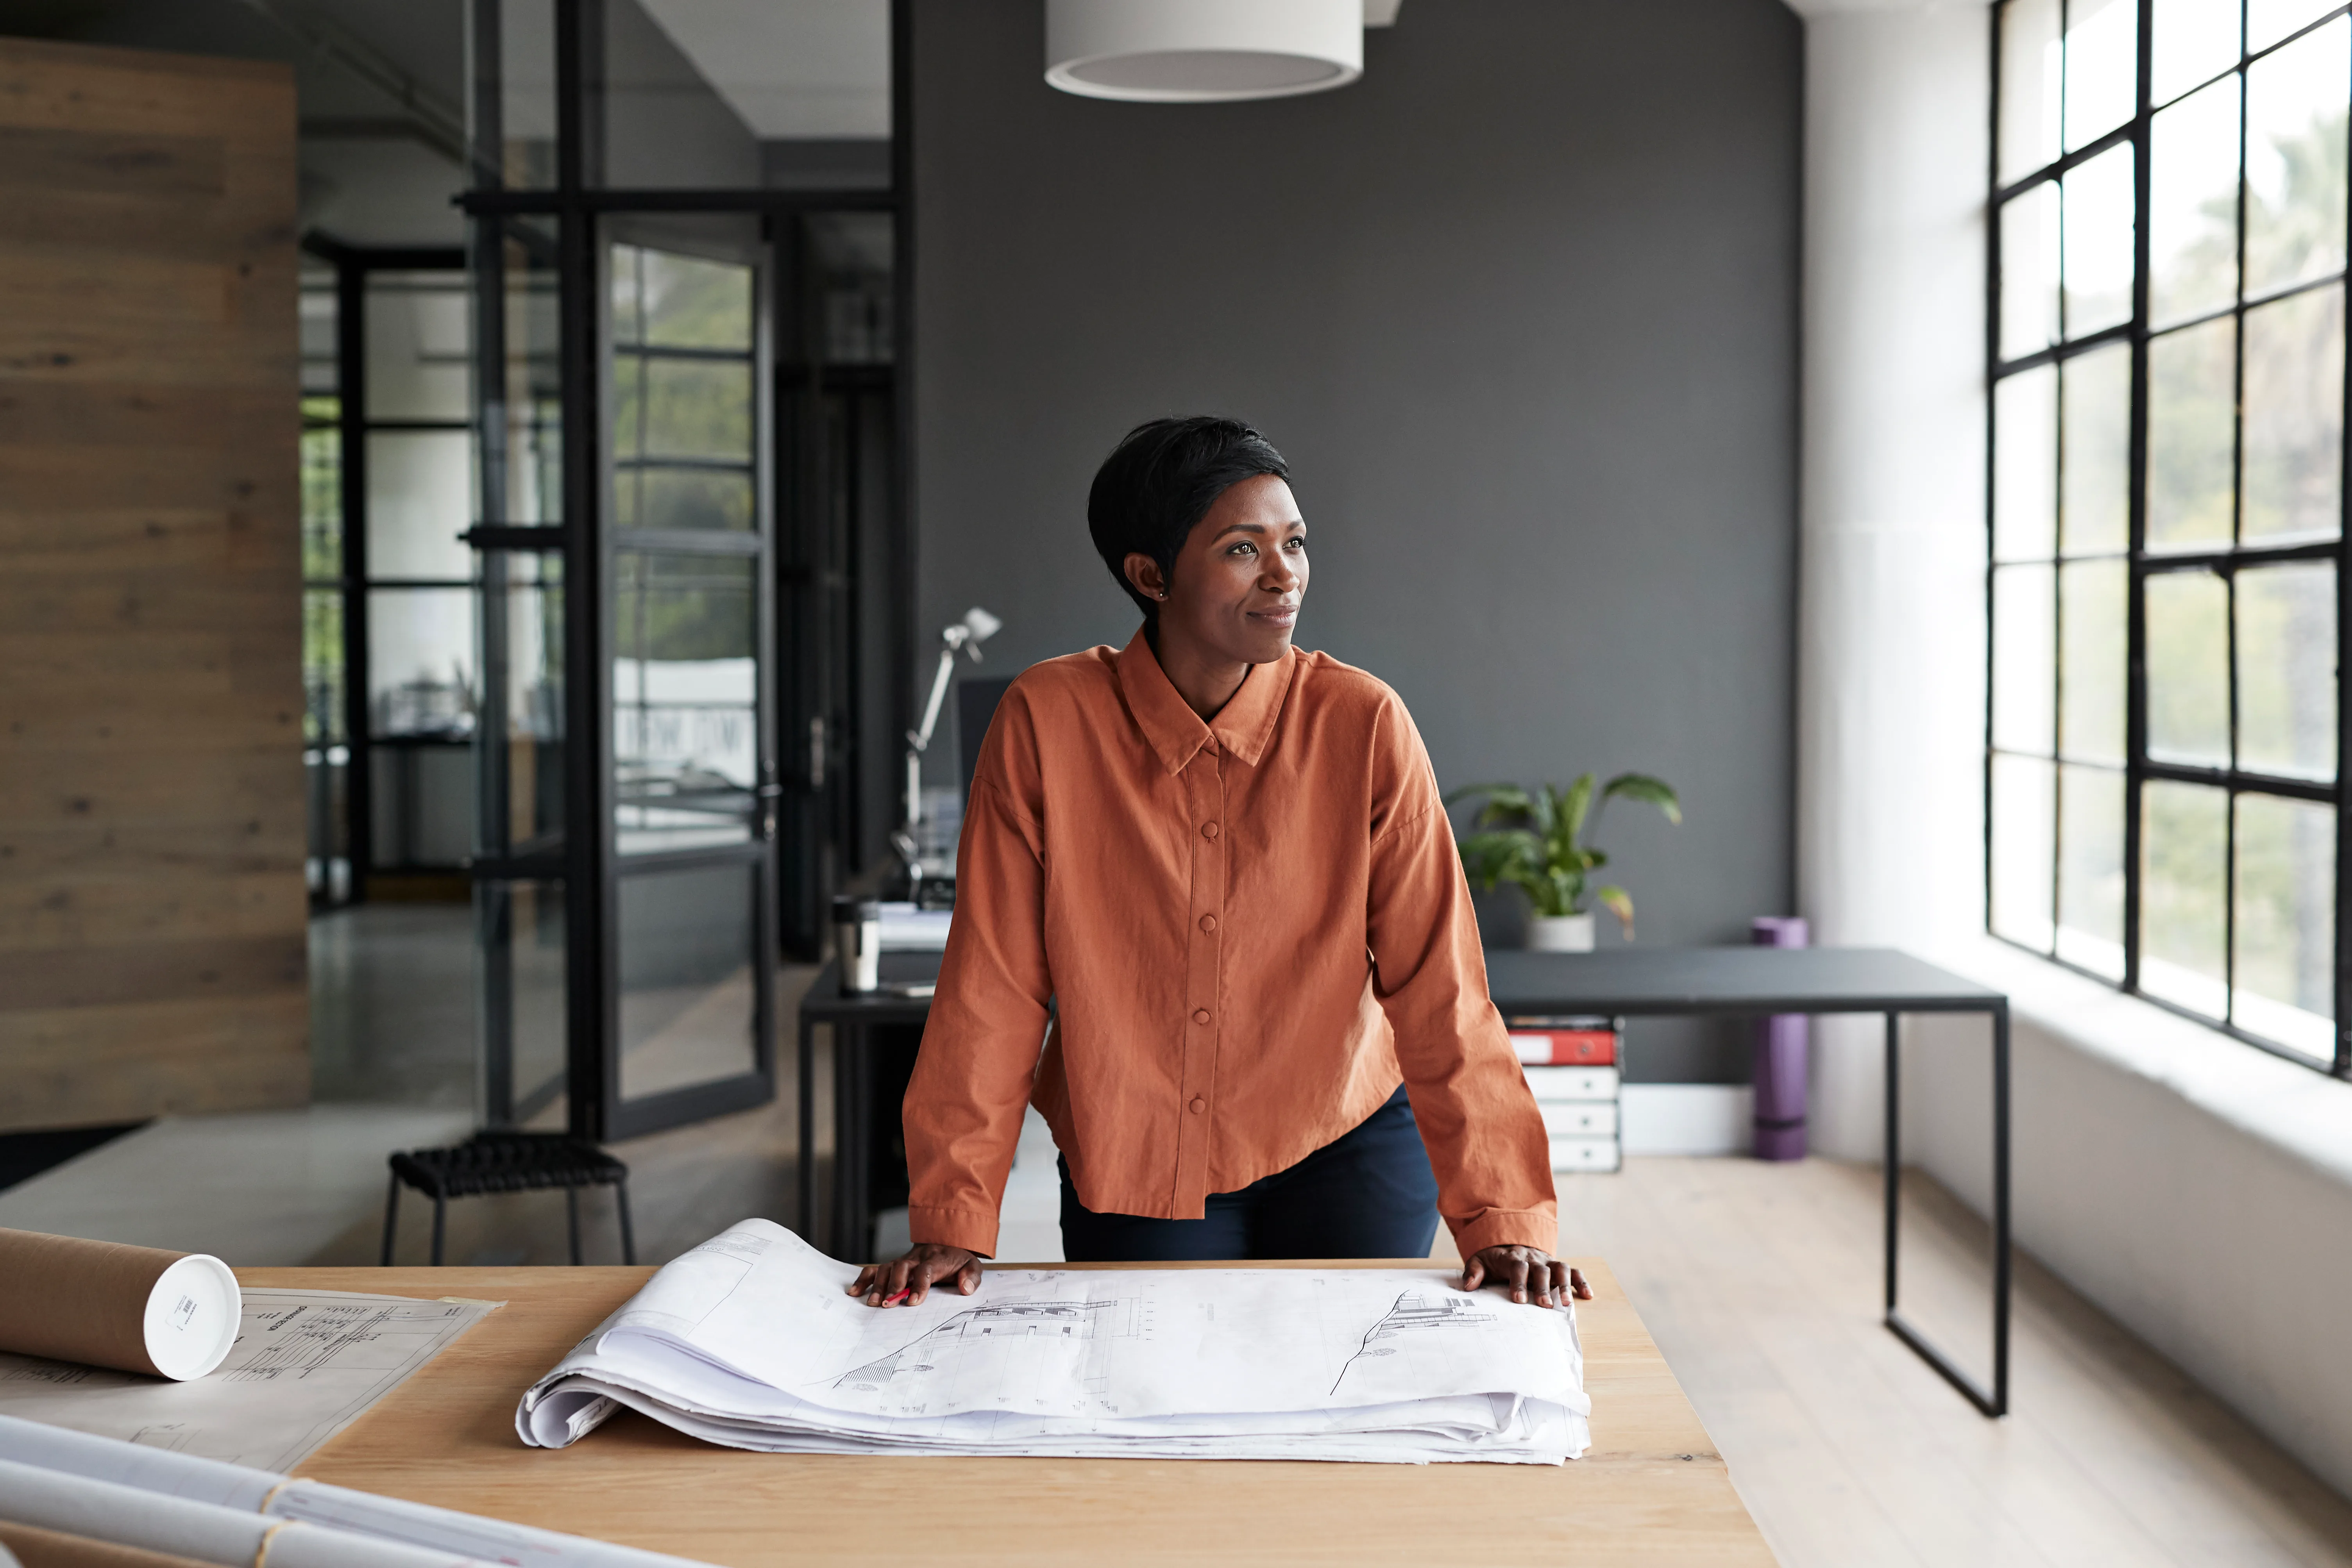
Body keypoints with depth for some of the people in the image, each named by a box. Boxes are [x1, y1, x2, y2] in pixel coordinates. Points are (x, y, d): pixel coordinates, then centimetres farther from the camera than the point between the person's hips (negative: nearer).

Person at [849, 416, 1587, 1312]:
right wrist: (952, 1224, -12)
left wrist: (1504, 1221, -18)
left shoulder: (1364, 726, -14)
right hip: (1132, 1165, 0)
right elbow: (995, 987, -10)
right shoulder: (1048, 720, -15)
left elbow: (1439, 989, -13)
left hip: (1343, 1142, 0)